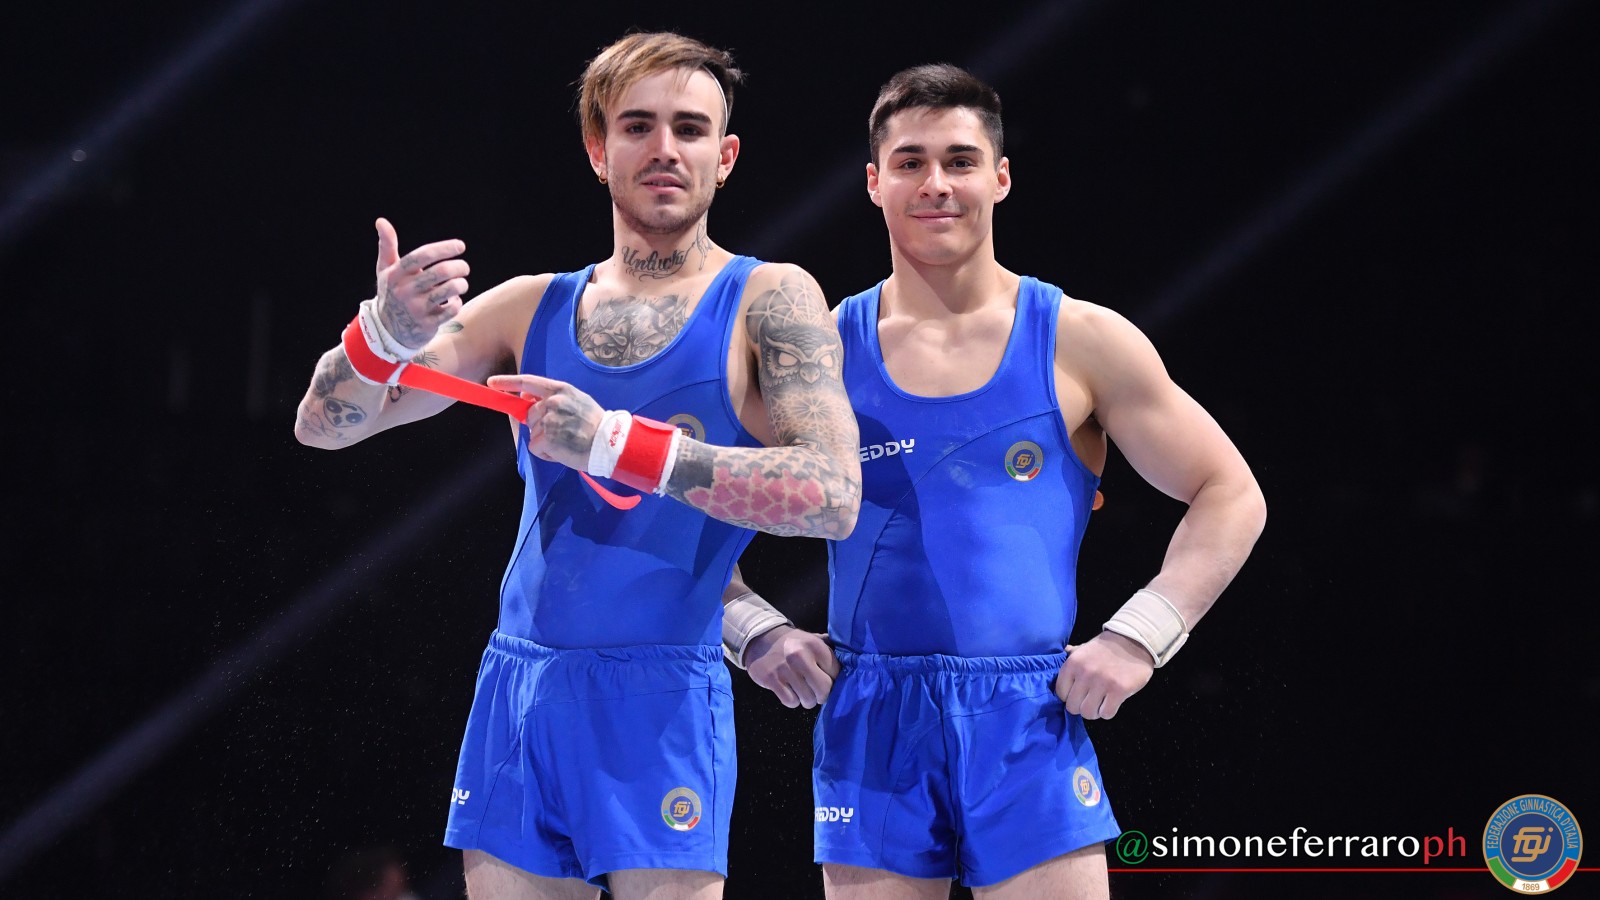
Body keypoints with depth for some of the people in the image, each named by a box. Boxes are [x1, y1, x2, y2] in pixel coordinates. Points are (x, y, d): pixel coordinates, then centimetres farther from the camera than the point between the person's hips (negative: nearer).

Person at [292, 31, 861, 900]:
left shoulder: (768, 302, 0)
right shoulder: (531, 310, 12)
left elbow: (833, 495, -15)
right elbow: (324, 426, 10)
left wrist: (617, 441, -21)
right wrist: (383, 332, -13)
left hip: (659, 700, -4)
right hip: (516, 691, 4)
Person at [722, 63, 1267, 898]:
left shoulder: (1083, 343, 3)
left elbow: (1232, 498, 6)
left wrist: (1137, 636, -4)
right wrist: (756, 629, 0)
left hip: (1030, 726, -1)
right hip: (870, 727, 1)